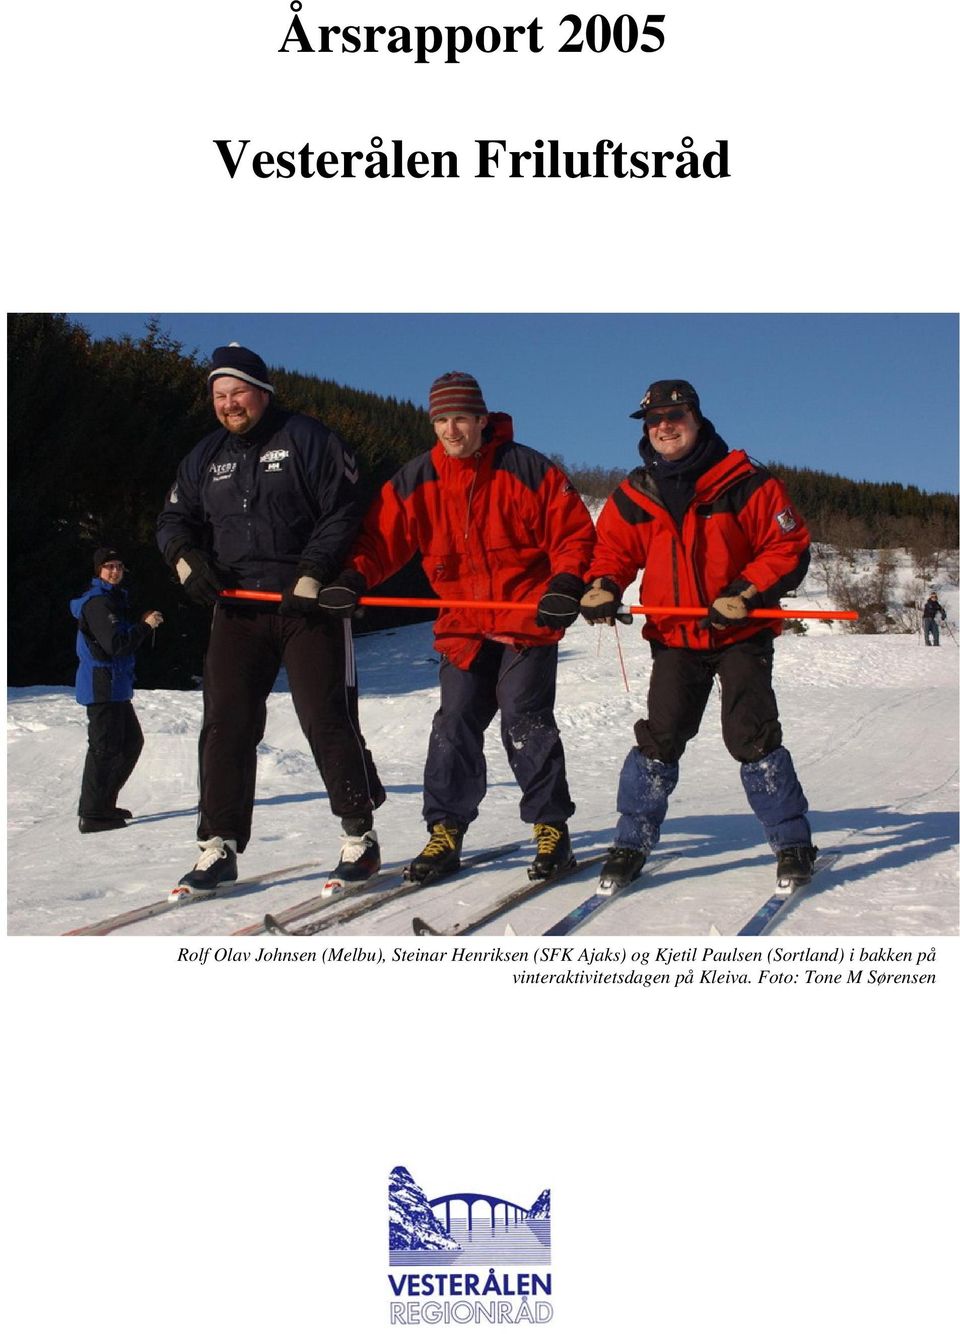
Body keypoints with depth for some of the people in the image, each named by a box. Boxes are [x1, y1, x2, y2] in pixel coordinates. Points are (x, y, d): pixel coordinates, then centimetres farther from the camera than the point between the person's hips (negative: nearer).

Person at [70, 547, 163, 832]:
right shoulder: (98, 602, -14)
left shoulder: (114, 598, 18)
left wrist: (141, 624, 6)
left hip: (116, 686, 11)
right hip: (102, 686, -11)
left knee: (131, 741, 17)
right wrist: (145, 626, -16)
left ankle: (104, 803, 25)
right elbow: (115, 645, -23)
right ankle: (92, 814, -4)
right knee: (104, 747, -9)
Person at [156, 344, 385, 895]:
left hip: (310, 605, -5)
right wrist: (187, 558, -3)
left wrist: (311, 577, -15)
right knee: (226, 724, -1)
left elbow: (342, 514, -6)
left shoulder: (307, 438, 0)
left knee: (327, 720, -6)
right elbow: (176, 518, 20)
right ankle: (219, 846, 5)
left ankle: (361, 834, 7)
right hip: (237, 609, 5)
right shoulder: (206, 457, 17)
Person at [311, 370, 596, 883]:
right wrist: (351, 579, -19)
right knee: (454, 724, 1)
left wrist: (566, 584, -20)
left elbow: (575, 532, -4)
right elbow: (379, 537, 0)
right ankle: (445, 831, 10)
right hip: (463, 627, 4)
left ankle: (551, 826, 4)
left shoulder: (527, 470, -7)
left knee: (524, 719, -9)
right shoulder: (415, 481, 3)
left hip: (529, 619, -4)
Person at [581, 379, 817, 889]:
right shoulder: (633, 496, 3)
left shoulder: (744, 482, -7)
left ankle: (793, 842, 9)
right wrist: (602, 587, -11)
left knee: (751, 736, -6)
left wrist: (746, 594, -17)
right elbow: (612, 551, 11)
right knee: (660, 738, -1)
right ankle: (631, 843, 9)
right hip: (674, 638, 3)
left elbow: (790, 547, -5)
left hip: (741, 635, -2)